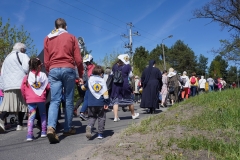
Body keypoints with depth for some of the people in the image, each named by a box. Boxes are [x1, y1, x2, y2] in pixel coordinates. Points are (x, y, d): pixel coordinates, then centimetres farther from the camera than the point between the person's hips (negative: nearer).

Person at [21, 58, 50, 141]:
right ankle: (43, 132, 19)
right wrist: (44, 93, 19)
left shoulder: (26, 77, 1)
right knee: (43, 115, 15)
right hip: (41, 99, -1)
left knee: (31, 116, 3)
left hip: (30, 100, 1)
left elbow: (22, 88, 3)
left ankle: (29, 134, -6)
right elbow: (48, 86, -1)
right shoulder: (43, 75, -2)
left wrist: (25, 97, 16)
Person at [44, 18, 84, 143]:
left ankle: (51, 127, -23)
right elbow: (78, 59, 4)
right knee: (69, 100, 7)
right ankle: (68, 129, 12)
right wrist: (81, 75, 11)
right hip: (68, 69, -2)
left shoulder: (48, 38, 15)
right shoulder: (71, 37, 8)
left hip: (53, 70, 2)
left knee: (54, 100, -3)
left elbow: (46, 60, 12)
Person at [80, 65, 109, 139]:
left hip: (91, 103, 2)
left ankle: (89, 127, -18)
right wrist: (106, 102, -2)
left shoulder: (90, 80, 7)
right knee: (101, 118, 11)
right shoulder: (102, 81, 1)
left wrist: (81, 85, 44)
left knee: (91, 117, 12)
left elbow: (83, 87, 21)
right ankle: (100, 133, 10)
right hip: (101, 103, -1)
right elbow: (105, 92, -6)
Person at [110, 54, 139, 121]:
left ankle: (116, 117, -3)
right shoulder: (127, 66, -6)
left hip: (116, 85, 2)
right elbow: (130, 75, 2)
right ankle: (133, 115, 30)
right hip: (125, 85, -1)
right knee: (129, 100, 14)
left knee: (115, 101, 5)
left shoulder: (114, 66, 2)